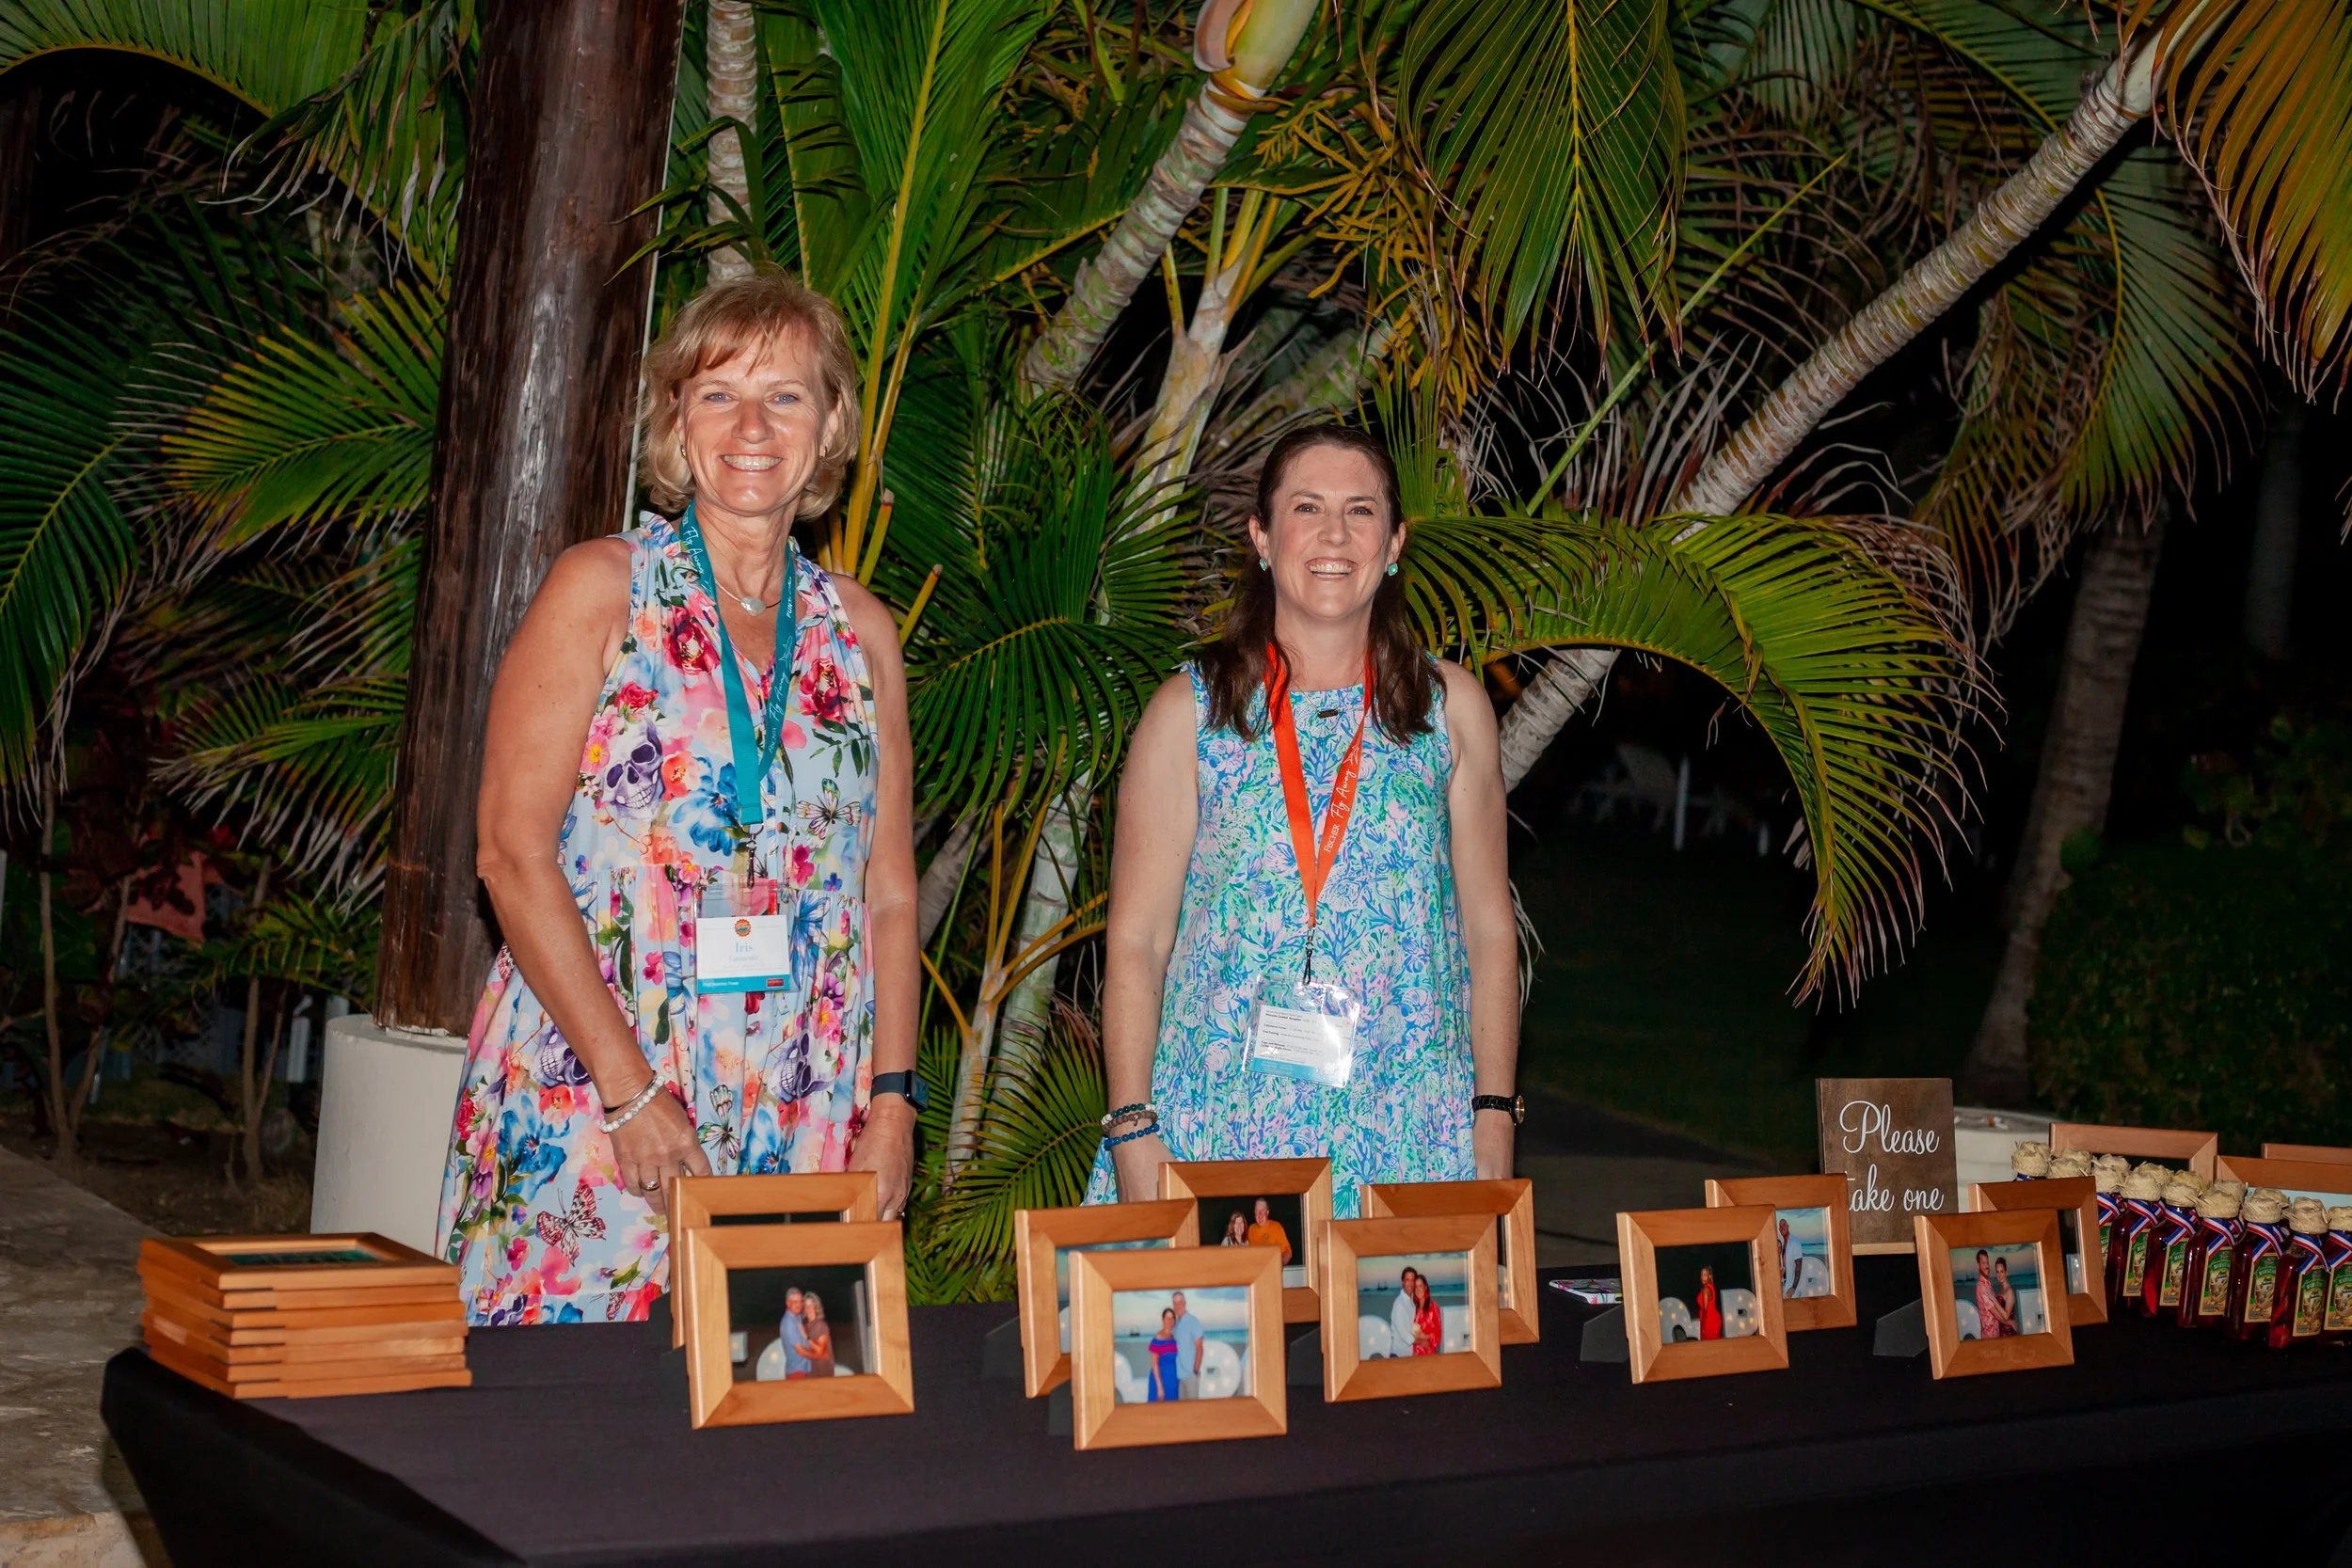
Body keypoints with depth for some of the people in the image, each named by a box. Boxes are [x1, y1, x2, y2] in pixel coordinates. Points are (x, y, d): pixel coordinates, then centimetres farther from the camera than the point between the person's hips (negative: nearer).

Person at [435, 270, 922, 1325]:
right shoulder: (599, 590, -1)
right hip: (590, 1115, -3)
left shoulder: (859, 631, 11)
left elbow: (889, 889, 12)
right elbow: (513, 853, -8)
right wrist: (630, 1090, -14)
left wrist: (892, 1101, 2)